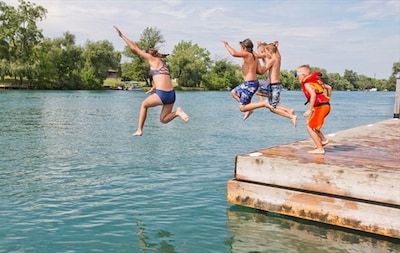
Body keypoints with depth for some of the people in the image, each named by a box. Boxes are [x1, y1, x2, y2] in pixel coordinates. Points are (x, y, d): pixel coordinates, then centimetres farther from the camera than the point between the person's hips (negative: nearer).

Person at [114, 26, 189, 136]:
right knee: (163, 119, 21)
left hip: (161, 94, -7)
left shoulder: (153, 59, 4)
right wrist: (153, 88, 52)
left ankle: (139, 130, 22)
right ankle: (177, 112, -6)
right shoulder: (162, 64, 24)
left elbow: (135, 48, 5)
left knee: (144, 104, 24)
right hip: (171, 94, 7)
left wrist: (122, 35, 12)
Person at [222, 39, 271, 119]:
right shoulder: (254, 56, 9)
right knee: (233, 92, 26)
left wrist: (227, 45, -14)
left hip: (250, 84, -9)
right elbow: (260, 71, 8)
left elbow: (234, 53, -31)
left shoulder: (247, 54, -15)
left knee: (242, 108, -3)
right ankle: (248, 106, 23)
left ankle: (264, 103, -9)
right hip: (254, 82, 9)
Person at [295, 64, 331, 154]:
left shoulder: (307, 84, -11)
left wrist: (309, 110, -26)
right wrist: (327, 99, 28)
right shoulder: (316, 80, 16)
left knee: (310, 127, -1)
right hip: (326, 106, 9)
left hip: (320, 107, -9)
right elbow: (329, 87, 21)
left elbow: (313, 95, -27)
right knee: (311, 124, 24)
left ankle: (320, 149, 0)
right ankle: (323, 139, 25)